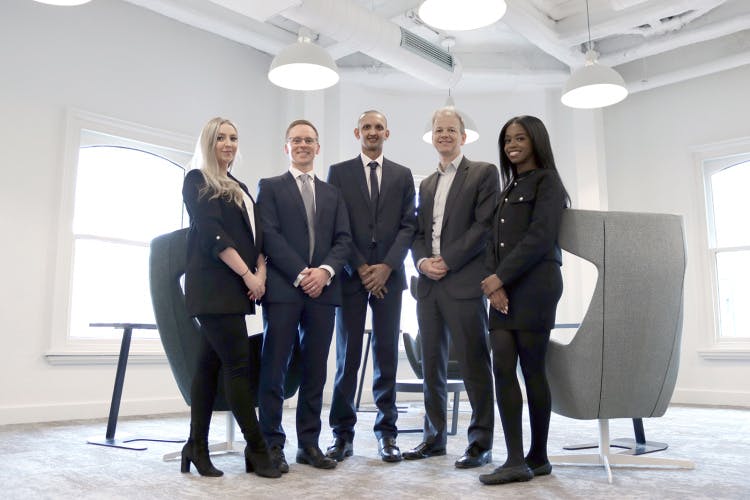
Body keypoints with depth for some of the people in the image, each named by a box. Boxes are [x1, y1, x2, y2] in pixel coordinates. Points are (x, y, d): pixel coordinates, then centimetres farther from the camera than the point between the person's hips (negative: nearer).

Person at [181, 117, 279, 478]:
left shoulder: (240, 188, 22)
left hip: (236, 287, 7)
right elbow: (212, 233, -11)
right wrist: (247, 274, -14)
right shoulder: (197, 180, 0)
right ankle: (257, 450, -2)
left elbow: (256, 234, 16)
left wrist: (261, 272, -2)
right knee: (239, 363, -8)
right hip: (214, 286, -7)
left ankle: (197, 448, 13)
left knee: (210, 365, 8)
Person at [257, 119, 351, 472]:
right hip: (283, 288, -3)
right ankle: (272, 444, 8)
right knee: (274, 368, -1)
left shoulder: (332, 194, 21)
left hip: (323, 288, 4)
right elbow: (270, 236, -3)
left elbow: (343, 239, 10)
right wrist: (301, 274, -12)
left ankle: (309, 443, 14)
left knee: (315, 370, 6)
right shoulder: (270, 187, 9)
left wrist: (326, 270, -8)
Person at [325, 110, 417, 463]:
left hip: (388, 275, 1)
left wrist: (387, 266, -8)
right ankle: (343, 433, 10)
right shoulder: (339, 172, 8)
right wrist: (360, 268, -8)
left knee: (386, 355, 4)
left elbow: (408, 225, 5)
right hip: (351, 275, -1)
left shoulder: (402, 176, 12)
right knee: (347, 357, 2)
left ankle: (386, 432, 12)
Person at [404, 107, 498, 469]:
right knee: (432, 365, 10)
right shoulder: (427, 184, 21)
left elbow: (484, 225, -8)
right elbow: (418, 232, 17)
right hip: (429, 284, 6)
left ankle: (481, 443, 9)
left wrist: (447, 261, -13)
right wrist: (422, 261, -3)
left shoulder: (483, 172, 2)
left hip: (464, 283, -6)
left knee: (473, 364, -2)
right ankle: (433, 437, 21)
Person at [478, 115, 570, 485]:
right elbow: (495, 239, 13)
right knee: (502, 368, -3)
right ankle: (516, 460, -1)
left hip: (534, 286, -7)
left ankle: (538, 457, 9)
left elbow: (539, 237, -12)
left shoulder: (546, 181, 0)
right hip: (503, 288, 7)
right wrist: (494, 282, -3)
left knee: (532, 370, -3)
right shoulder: (508, 188, 21)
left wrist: (500, 277, -12)